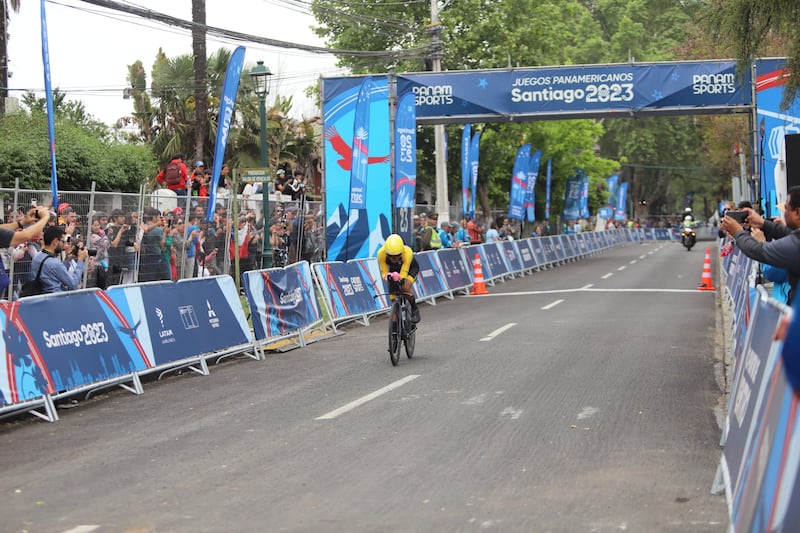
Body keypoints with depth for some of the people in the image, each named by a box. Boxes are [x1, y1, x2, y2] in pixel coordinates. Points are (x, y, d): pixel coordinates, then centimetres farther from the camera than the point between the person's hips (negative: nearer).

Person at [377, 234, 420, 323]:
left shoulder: (407, 253, -41)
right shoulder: (381, 253, -35)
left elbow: (403, 274, -39)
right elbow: (384, 273, -28)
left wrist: (399, 279, -61)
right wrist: (387, 276, -50)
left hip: (410, 268, -3)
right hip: (393, 269, 3)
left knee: (405, 287, -32)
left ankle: (414, 309, -6)